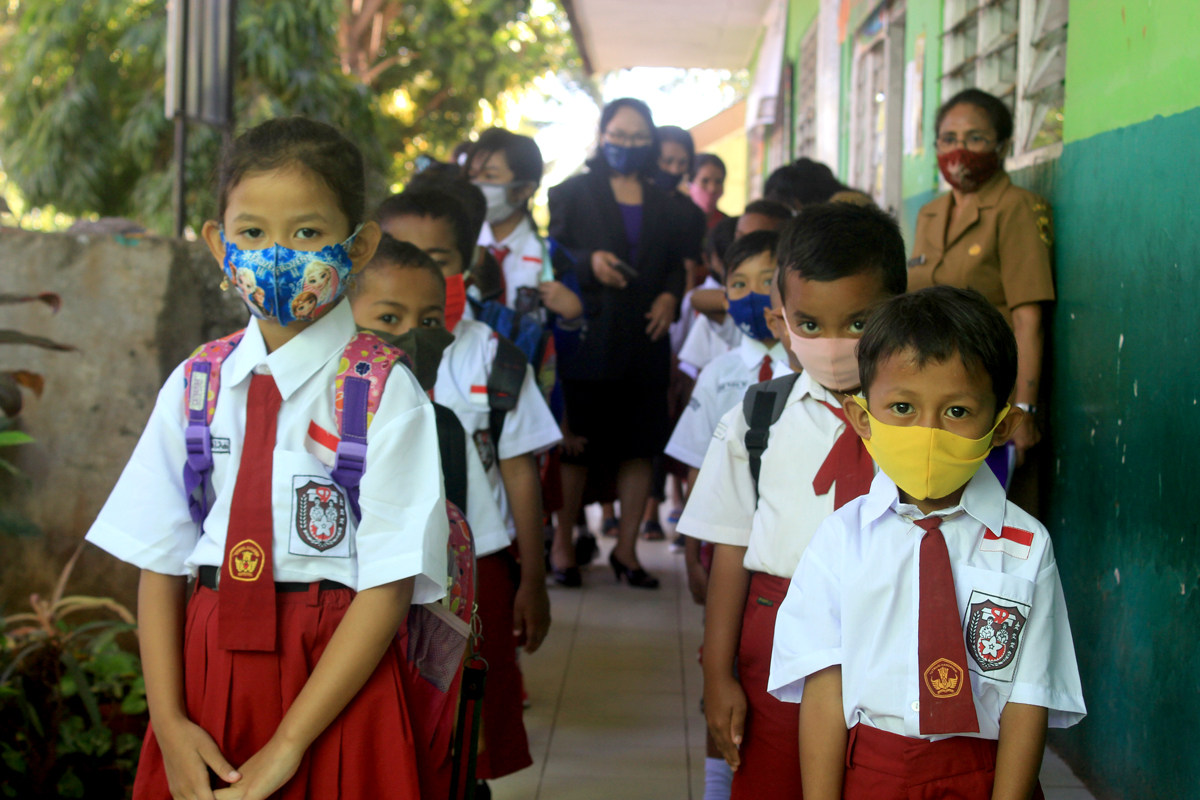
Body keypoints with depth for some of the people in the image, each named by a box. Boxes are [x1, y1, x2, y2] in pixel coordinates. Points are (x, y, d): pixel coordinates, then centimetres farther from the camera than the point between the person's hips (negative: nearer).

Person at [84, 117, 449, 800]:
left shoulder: (385, 393, -9)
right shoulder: (193, 386, 4)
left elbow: (389, 587, -12)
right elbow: (160, 564, 3)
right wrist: (169, 723, -9)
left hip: (336, 678, -3)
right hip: (206, 667, 3)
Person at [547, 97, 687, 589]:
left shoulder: (660, 203, 17)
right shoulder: (574, 193, 4)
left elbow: (675, 262, 19)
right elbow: (550, 251, -2)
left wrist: (670, 295, -1)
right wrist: (589, 263, -18)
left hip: (644, 341, 4)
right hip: (587, 340, -4)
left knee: (641, 446, 4)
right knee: (577, 446, -1)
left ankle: (626, 548, 14)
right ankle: (562, 543, 11)